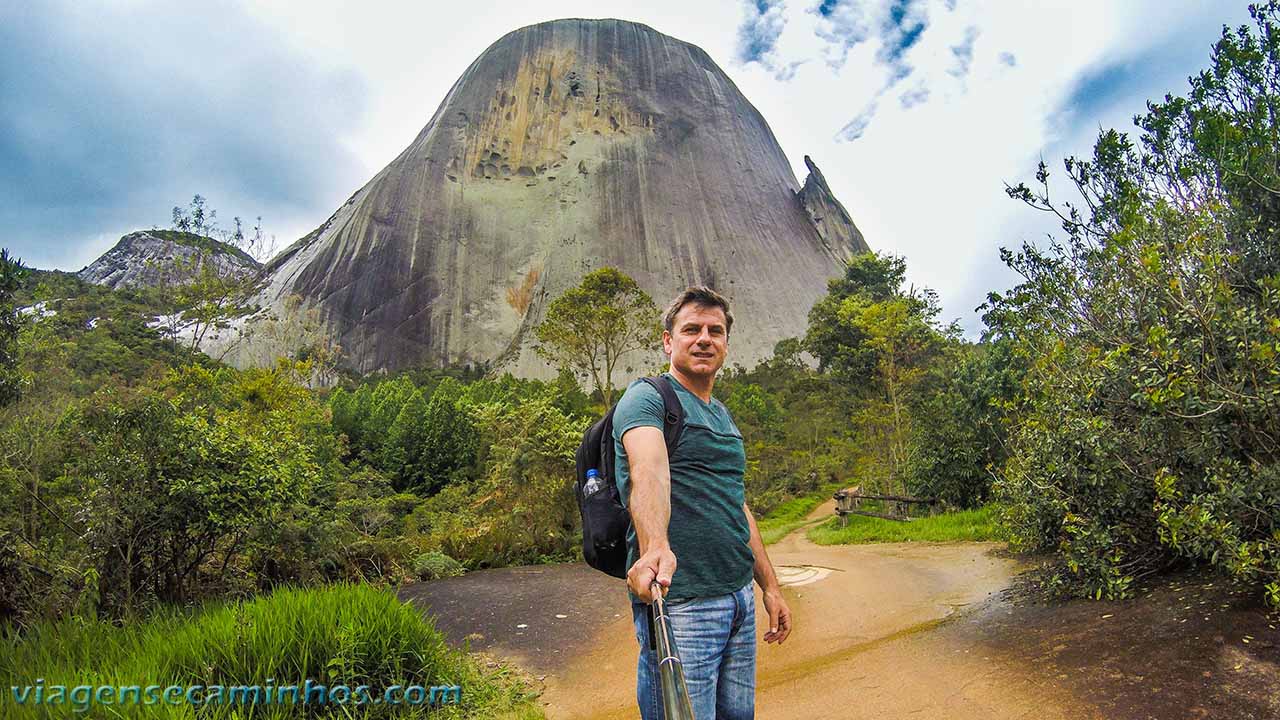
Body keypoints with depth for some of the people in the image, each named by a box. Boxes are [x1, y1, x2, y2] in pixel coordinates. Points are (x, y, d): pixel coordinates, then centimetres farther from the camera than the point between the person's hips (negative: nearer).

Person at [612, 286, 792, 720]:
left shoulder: (723, 415, 17)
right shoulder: (646, 398, -9)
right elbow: (649, 469, -30)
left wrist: (770, 587, 19)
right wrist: (654, 547, -47)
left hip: (740, 598, 8)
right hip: (679, 603, -8)